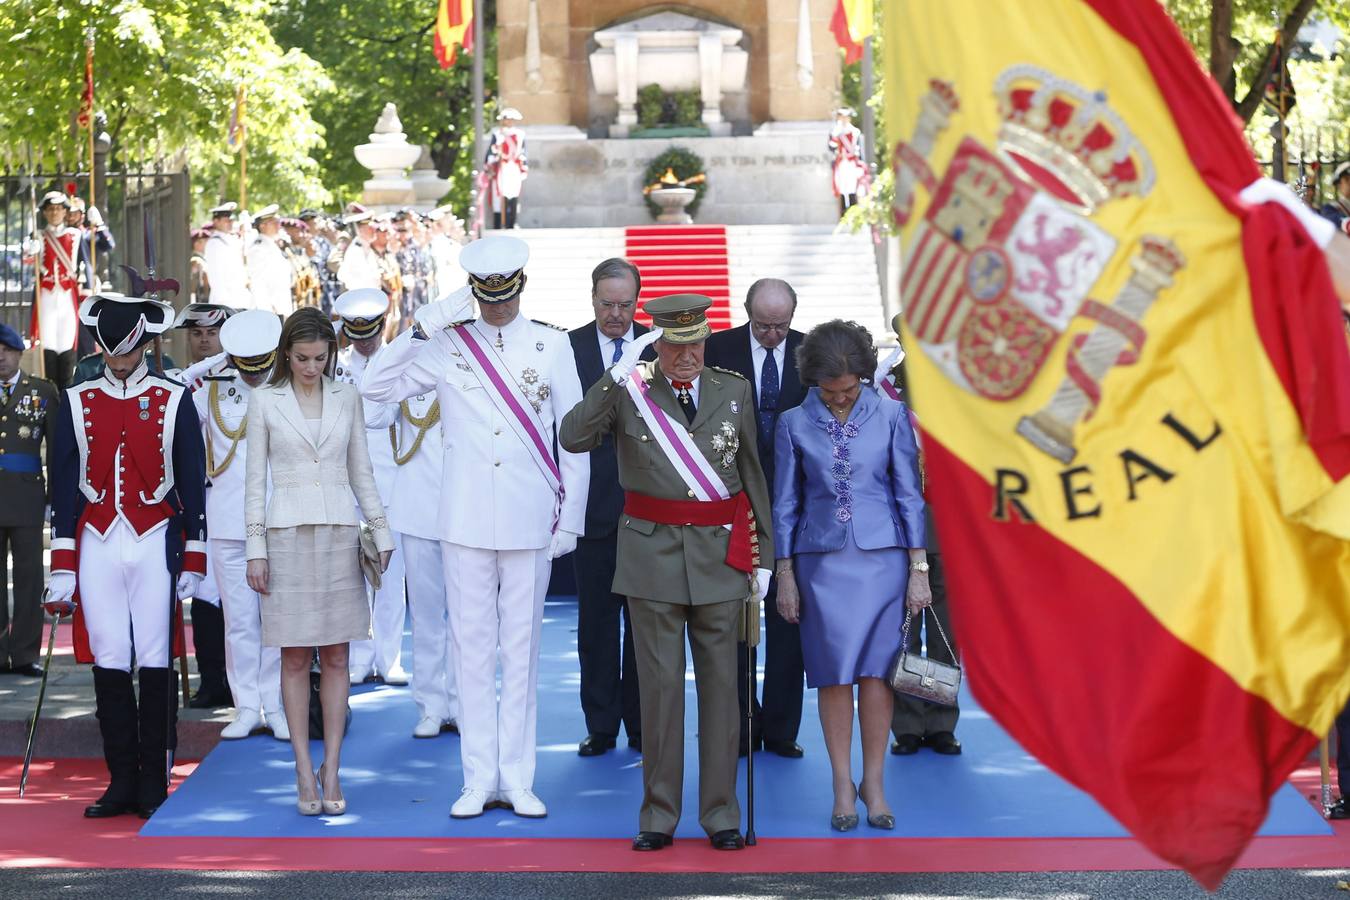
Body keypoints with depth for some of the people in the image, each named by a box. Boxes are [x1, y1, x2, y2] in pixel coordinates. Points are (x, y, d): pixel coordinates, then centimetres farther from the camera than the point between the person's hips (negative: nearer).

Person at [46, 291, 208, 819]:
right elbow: (63, 487, 7)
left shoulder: (174, 401, 3)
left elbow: (193, 483, 5)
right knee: (108, 663, 2)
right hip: (98, 545, 2)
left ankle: (154, 786, 6)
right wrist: (62, 567, 2)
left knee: (155, 663, -1)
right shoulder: (77, 403, 7)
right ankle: (122, 783, 9)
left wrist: (193, 561, 1)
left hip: (155, 544, -2)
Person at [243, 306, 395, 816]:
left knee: (336, 658, 2)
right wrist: (255, 548, -3)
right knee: (295, 659, 0)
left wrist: (381, 531, 7)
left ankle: (331, 769, 6)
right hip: (287, 534, -2)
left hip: (339, 533, 2)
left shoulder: (346, 397, 8)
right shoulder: (264, 401, 2)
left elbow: (361, 472, 12)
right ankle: (305, 772, 3)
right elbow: (254, 480, 3)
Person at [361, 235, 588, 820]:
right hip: (466, 522, 0)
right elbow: (374, 387, 0)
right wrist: (423, 325, -7)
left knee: (521, 649, 4)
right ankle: (479, 779, 9)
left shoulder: (552, 345, 4)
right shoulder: (448, 345, 5)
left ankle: (517, 778, 10)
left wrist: (570, 518, 2)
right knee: (472, 648, 3)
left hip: (530, 520, 0)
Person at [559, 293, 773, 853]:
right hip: (652, 552, -2)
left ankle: (720, 813, 13)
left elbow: (753, 475, 12)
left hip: (719, 554, 2)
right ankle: (659, 815, 9)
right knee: (659, 684, 1)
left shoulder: (734, 392, 7)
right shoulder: (629, 390, 0)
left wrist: (762, 555, 11)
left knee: (720, 682, 5)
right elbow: (573, 439, -14)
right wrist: (618, 375, -20)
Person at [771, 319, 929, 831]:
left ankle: (873, 782, 6)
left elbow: (909, 493, 3)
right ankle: (843, 785, 8)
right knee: (834, 673, 0)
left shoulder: (890, 415, 0)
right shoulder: (795, 424, 2)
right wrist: (785, 575, 4)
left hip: (881, 557, 0)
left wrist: (918, 568, 0)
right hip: (821, 559, 1)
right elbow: (786, 503, 7)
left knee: (875, 670, -3)